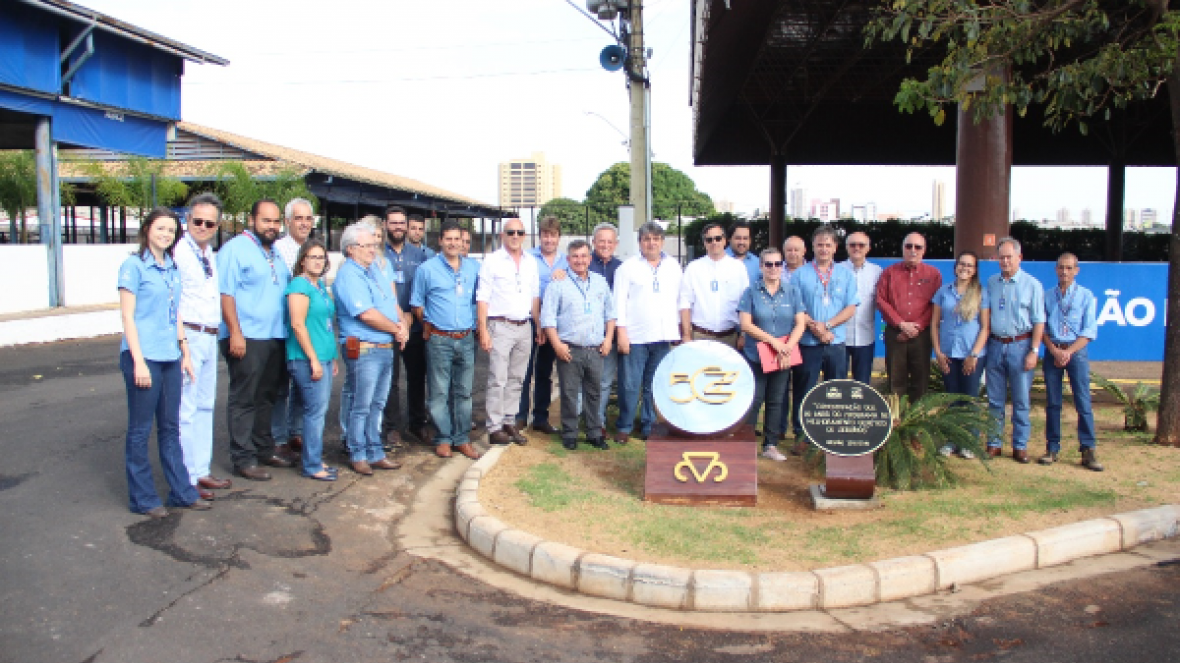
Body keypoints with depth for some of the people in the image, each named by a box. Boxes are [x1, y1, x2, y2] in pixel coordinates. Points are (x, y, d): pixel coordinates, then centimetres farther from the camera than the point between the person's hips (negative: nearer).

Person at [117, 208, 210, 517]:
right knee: (140, 430, 3)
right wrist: (138, 361, -15)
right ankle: (142, 498, 12)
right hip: (143, 357, -6)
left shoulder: (172, 268, 12)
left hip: (170, 358, 7)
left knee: (170, 427, 13)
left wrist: (185, 353, 15)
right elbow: (127, 316, -10)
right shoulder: (134, 266, -6)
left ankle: (181, 491, 21)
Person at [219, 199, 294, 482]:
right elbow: (226, 293, -14)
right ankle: (243, 458, 3)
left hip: (276, 337, 8)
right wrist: (235, 333, -19)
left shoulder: (276, 254, 18)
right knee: (244, 399, -2)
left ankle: (264, 448, 27)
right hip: (246, 338, -8)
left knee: (267, 397, 16)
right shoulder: (236, 249, -7)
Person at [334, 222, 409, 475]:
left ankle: (375, 454, 22)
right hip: (363, 350, -9)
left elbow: (393, 304, 18)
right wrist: (396, 329, -8)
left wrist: (402, 323, -4)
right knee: (361, 406, 0)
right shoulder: (348, 275, -12)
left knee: (377, 404, 14)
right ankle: (358, 455, 12)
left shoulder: (375, 271, 17)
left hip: (386, 348, 9)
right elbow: (367, 314, -20)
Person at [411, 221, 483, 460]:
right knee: (440, 392, 1)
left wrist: (475, 326, 8)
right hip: (439, 340, -3)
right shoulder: (427, 269, 0)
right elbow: (417, 305, 6)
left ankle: (461, 438, 16)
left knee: (464, 391, 8)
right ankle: (443, 439, 11)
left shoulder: (473, 268, 10)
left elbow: (479, 300, 17)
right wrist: (431, 326, 5)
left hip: (466, 339, 3)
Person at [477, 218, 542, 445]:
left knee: (516, 380, 10)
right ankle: (494, 428, 0)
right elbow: (482, 298, -6)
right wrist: (483, 331, -13)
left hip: (524, 327, 5)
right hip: (500, 326, -5)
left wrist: (539, 327, 12)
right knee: (498, 380, -6)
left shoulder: (531, 262, 13)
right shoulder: (492, 261, -3)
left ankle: (509, 422, 19)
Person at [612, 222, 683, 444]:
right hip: (635, 336, -3)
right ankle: (624, 427, 11)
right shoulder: (628, 266, 1)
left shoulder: (673, 266, 12)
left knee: (654, 386, 10)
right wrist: (621, 331, -8)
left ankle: (648, 427, 20)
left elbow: (680, 299, 13)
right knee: (630, 385, -1)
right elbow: (619, 301, -2)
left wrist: (679, 330, 8)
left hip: (663, 336, 3)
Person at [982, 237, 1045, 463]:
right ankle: (994, 443, 16)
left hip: (1020, 346, -3)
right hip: (995, 345, 3)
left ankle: (1020, 446, 11)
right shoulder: (991, 282, 10)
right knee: (994, 400, 8)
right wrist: (984, 342, 2)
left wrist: (1033, 351, -10)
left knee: (1021, 400, 2)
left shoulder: (1032, 284, 0)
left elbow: (1039, 321, -2)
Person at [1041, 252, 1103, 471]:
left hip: (1076, 351, -2)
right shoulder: (1047, 296, 9)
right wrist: (1054, 350, -9)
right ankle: (1052, 448, 9)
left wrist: (1068, 352, -12)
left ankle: (1088, 451, -3)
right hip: (1052, 351, 2)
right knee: (1052, 402, 4)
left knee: (1083, 402, -6)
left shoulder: (1086, 296, 4)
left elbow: (1089, 331, -1)